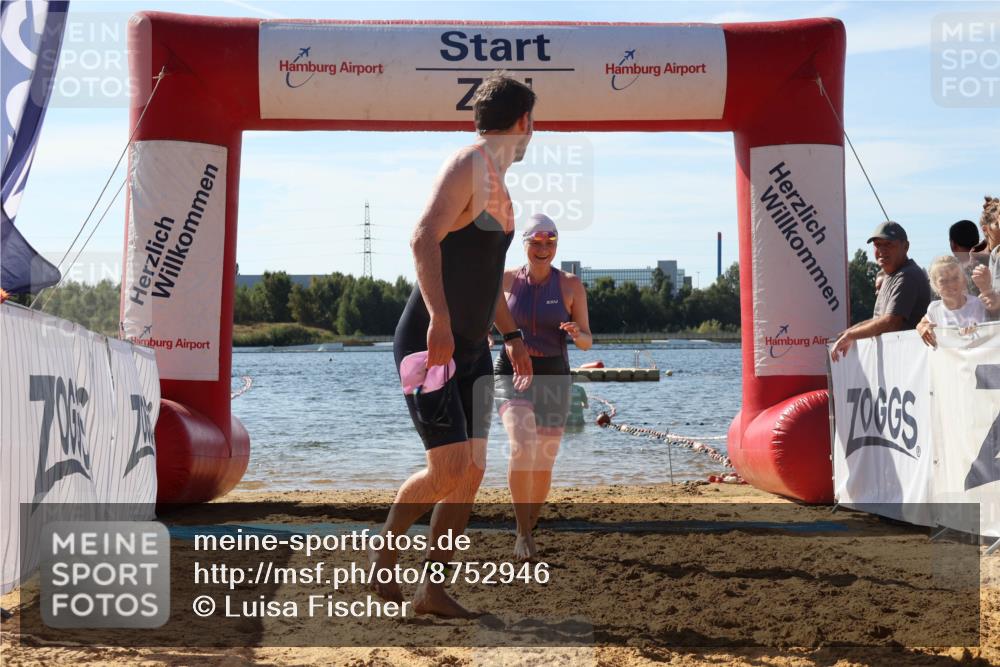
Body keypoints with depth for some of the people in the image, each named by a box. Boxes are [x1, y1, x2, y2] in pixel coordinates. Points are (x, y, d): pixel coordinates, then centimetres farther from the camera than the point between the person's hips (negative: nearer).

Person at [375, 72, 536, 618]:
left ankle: (433, 589, 8)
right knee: (449, 469, -14)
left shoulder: (497, 184, 17)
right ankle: (385, 550, 11)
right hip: (427, 344, -9)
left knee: (473, 472, 2)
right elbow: (424, 238, -30)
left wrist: (512, 336, 28)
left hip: (471, 351, 9)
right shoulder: (465, 168, -13)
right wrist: (440, 319, -41)